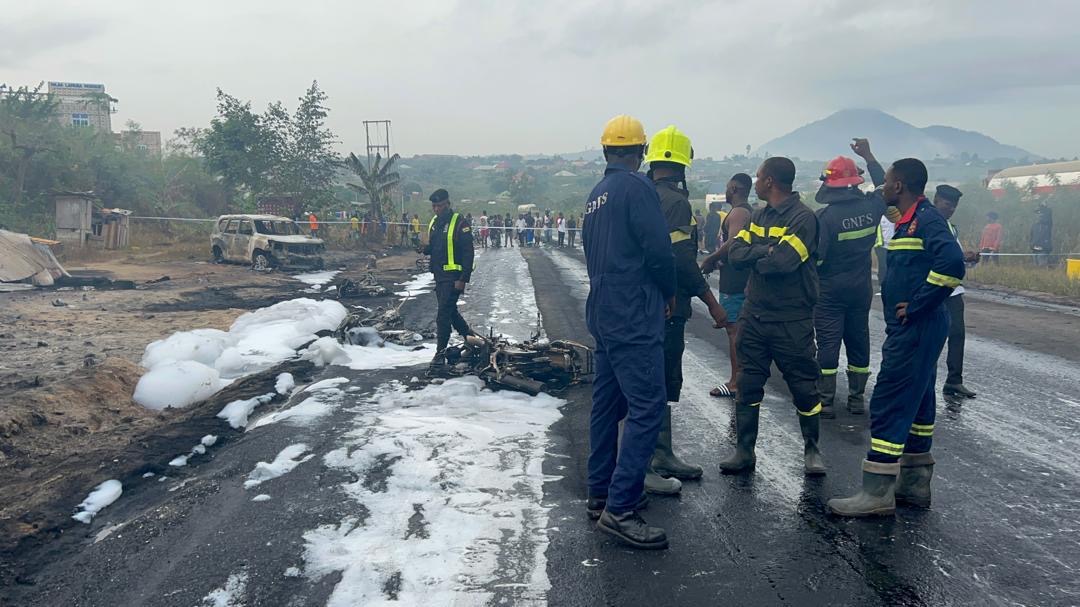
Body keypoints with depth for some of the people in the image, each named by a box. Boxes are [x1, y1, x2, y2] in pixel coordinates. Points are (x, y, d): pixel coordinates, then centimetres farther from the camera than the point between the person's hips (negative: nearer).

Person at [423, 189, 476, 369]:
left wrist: (463, 279, -19)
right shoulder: (433, 223, 12)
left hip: (453, 276, -8)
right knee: (450, 311, 18)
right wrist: (426, 249, -3)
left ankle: (440, 353, -2)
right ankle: (470, 337, 36)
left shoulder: (460, 223, -12)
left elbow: (468, 253, -15)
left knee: (443, 315, -9)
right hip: (439, 275, 8)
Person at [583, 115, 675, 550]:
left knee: (607, 403, 14)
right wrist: (669, 291, 1)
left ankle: (601, 494, 22)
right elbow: (658, 249, -16)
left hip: (603, 314, 10)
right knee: (647, 406, -10)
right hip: (634, 318, -9)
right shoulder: (637, 187, -11)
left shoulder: (596, 195, 15)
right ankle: (620, 509, -13)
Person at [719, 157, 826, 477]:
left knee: (804, 387, 5)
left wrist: (755, 257, -7)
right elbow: (735, 253, -1)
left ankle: (812, 451, 20)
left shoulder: (802, 217, -12)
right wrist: (768, 251, -15)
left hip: (792, 320, -6)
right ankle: (744, 451, 16)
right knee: (747, 385, 8)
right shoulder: (758, 216, 12)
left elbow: (783, 261, -26)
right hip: (754, 315, 7)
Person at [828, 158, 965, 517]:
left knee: (888, 406, -8)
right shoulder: (910, 220, 15)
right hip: (910, 330, 11)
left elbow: (952, 263, -30)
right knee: (915, 404, 15)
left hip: (916, 331, -11)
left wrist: (916, 306, -24)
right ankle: (914, 483, 25)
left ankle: (877, 492, -4)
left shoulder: (926, 219, -16)